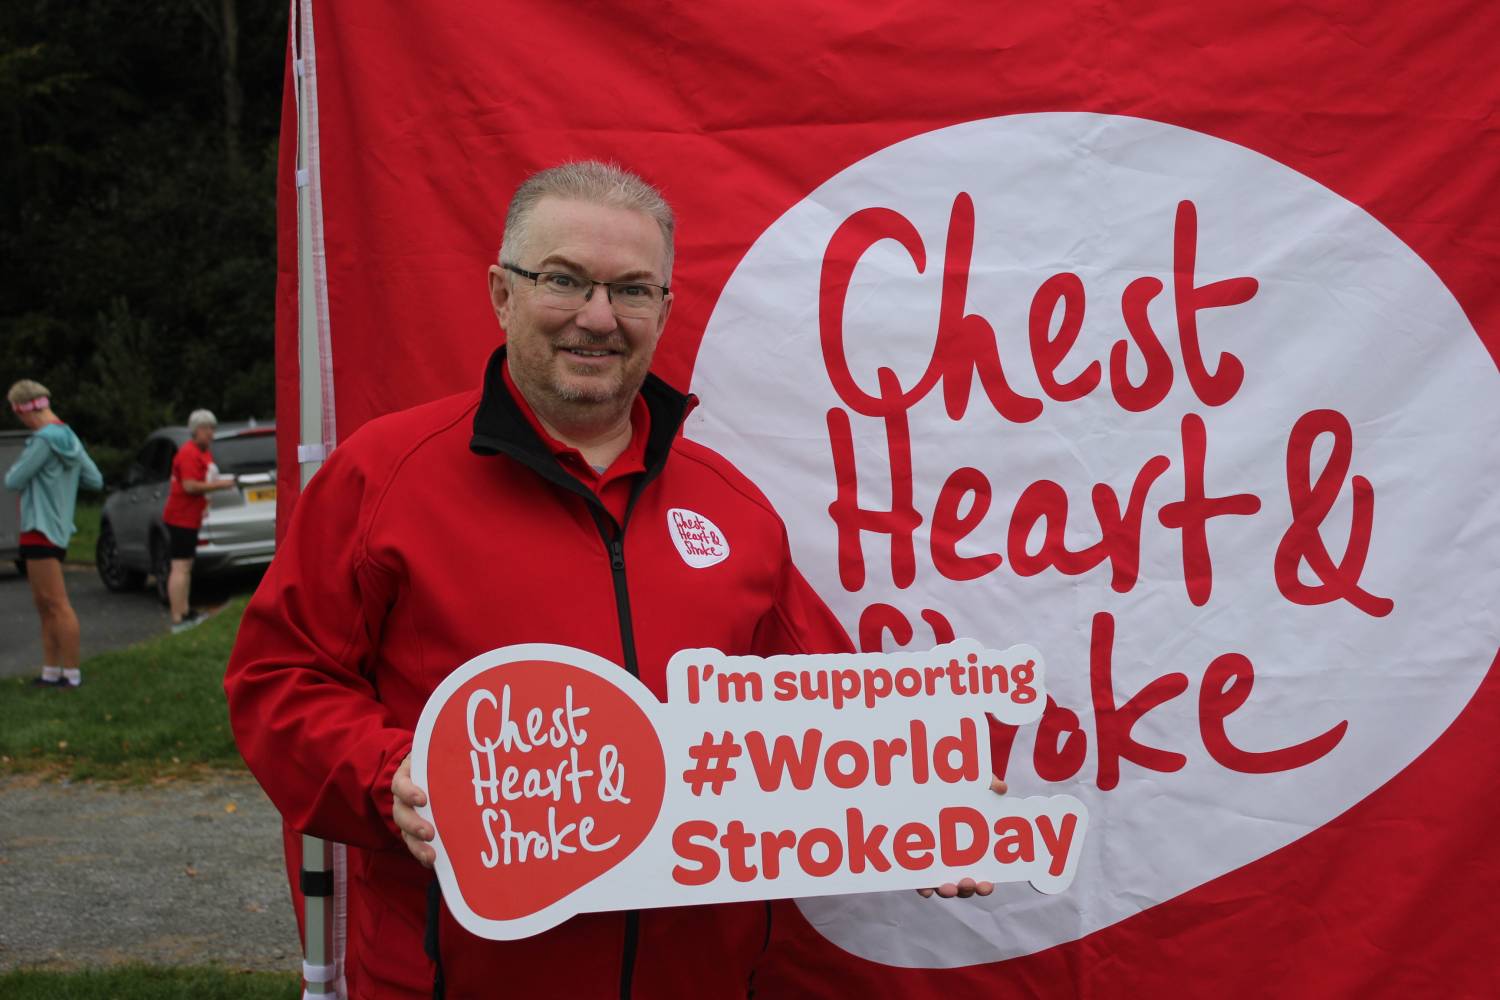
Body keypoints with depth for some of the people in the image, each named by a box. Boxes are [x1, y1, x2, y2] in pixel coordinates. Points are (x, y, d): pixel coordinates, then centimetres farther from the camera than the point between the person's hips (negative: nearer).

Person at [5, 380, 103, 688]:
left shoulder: (44, 439, -16)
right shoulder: (69, 437, 11)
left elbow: (13, 482, -13)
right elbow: (95, 480, 14)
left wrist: (16, 466, 7)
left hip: (41, 529, -10)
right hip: (56, 530, 10)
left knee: (58, 604, -6)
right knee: (44, 605, 14)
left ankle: (71, 674, -3)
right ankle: (51, 672, 19)